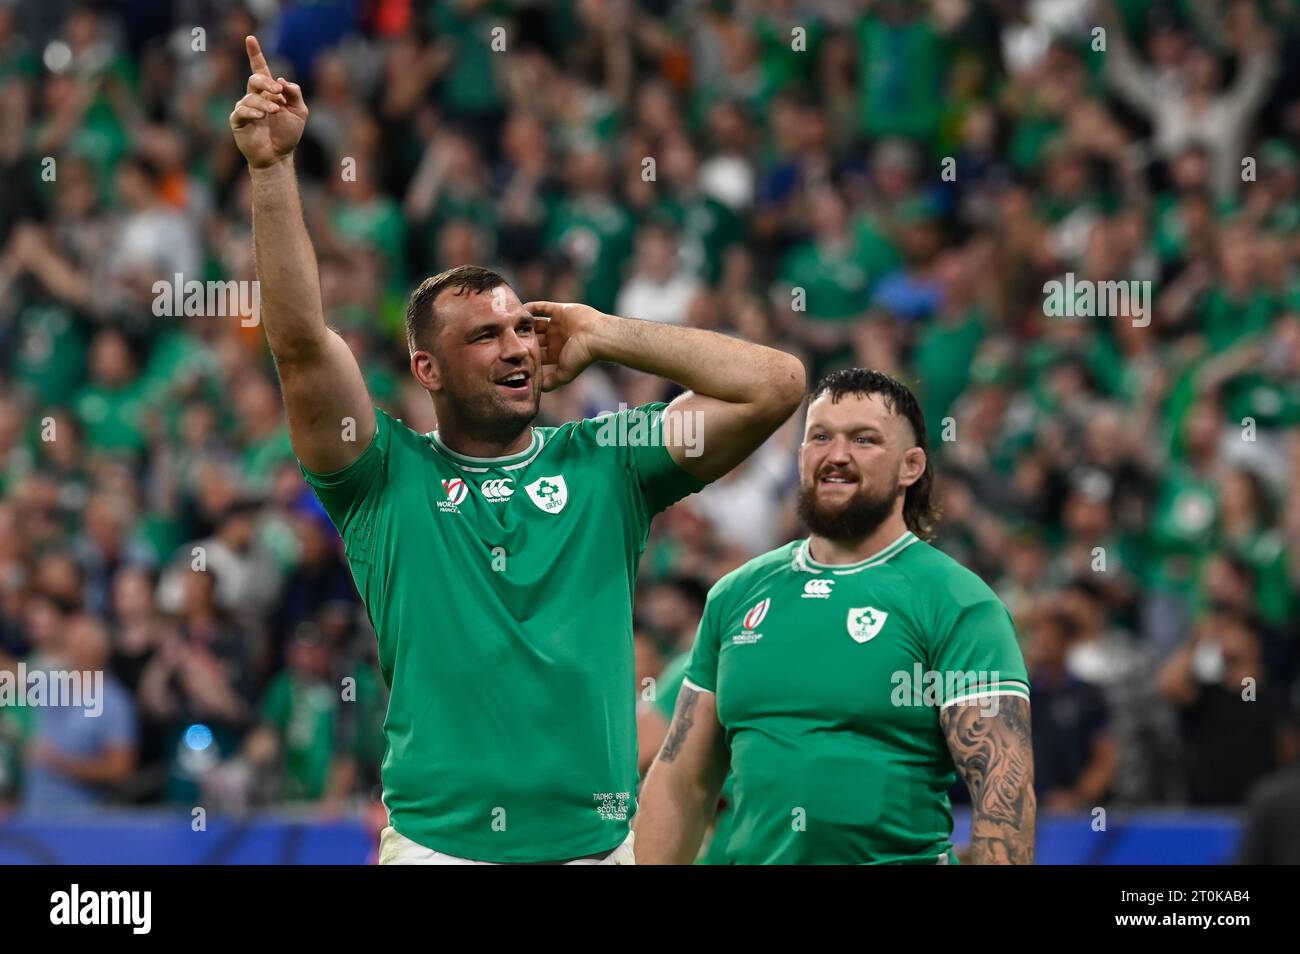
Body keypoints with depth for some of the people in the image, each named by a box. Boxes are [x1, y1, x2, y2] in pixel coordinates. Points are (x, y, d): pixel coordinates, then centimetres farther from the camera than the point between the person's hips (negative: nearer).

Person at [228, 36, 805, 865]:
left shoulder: (603, 464, 8)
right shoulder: (388, 477, 4)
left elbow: (777, 384, 0)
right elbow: (301, 343, -9)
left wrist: (605, 338, 3)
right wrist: (272, 169, -16)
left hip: (598, 843, 2)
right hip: (438, 843, -2)